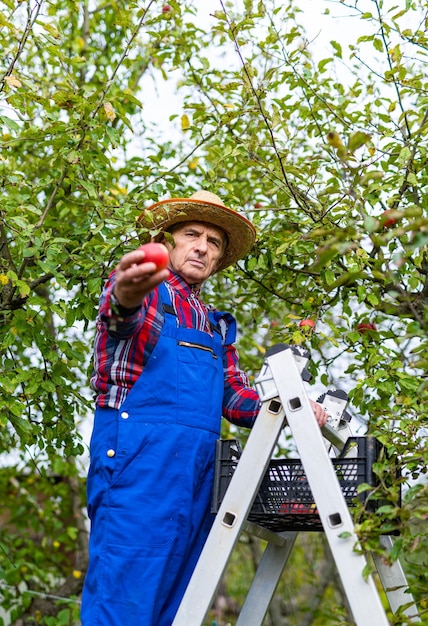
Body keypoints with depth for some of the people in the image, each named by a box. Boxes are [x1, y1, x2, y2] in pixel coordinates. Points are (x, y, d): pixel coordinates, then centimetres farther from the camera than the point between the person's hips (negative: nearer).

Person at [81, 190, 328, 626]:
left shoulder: (218, 326, 26)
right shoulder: (146, 287, 4)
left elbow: (235, 395, 20)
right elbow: (122, 316, -19)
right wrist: (125, 298, -45)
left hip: (198, 461, 7)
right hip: (140, 447, -7)